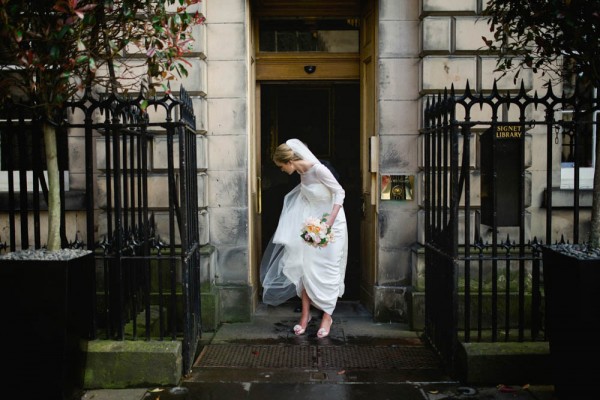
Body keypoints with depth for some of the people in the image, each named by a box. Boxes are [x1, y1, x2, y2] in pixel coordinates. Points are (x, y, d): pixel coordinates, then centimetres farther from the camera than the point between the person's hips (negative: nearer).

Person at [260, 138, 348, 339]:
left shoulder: (318, 170, -23)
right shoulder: (302, 173, 1)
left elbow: (339, 192, -20)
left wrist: (329, 223, -24)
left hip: (332, 223, -7)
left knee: (327, 271, 0)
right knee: (304, 266, 3)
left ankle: (327, 316, 16)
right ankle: (305, 314, 15)